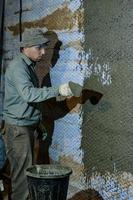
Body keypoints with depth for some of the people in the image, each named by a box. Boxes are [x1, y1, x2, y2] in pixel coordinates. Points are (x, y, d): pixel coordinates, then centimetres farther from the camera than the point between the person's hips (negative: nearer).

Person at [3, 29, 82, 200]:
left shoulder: (29, 65, 15)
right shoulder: (17, 66, -15)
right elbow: (28, 94, -29)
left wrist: (37, 122, 20)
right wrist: (57, 90, -34)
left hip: (28, 125, 9)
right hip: (17, 127, -9)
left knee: (26, 168, 13)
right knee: (23, 171, -6)